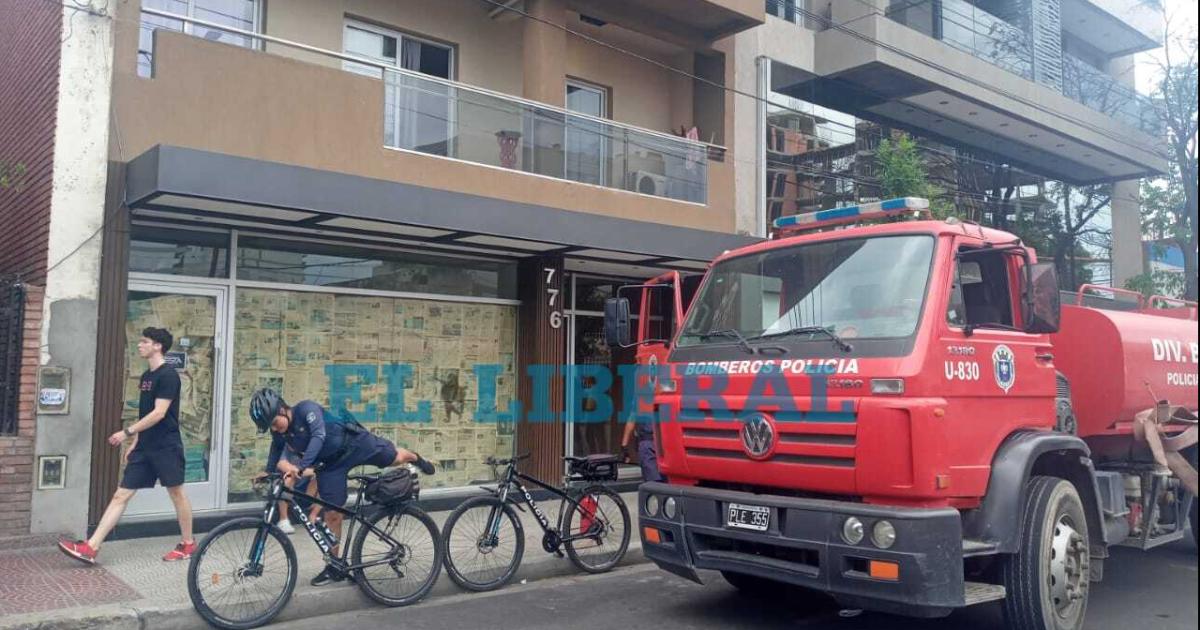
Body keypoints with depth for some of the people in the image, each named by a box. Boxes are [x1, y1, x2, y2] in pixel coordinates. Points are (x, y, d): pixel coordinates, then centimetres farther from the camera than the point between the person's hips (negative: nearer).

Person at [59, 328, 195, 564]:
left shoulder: (168, 375, -13)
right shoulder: (146, 376, 14)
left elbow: (159, 413, -19)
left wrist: (127, 432, -19)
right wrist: (134, 444, 17)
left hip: (166, 447, -8)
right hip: (145, 447, 8)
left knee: (177, 493, 4)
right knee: (121, 495, 4)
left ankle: (188, 544, 17)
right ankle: (91, 547, 2)